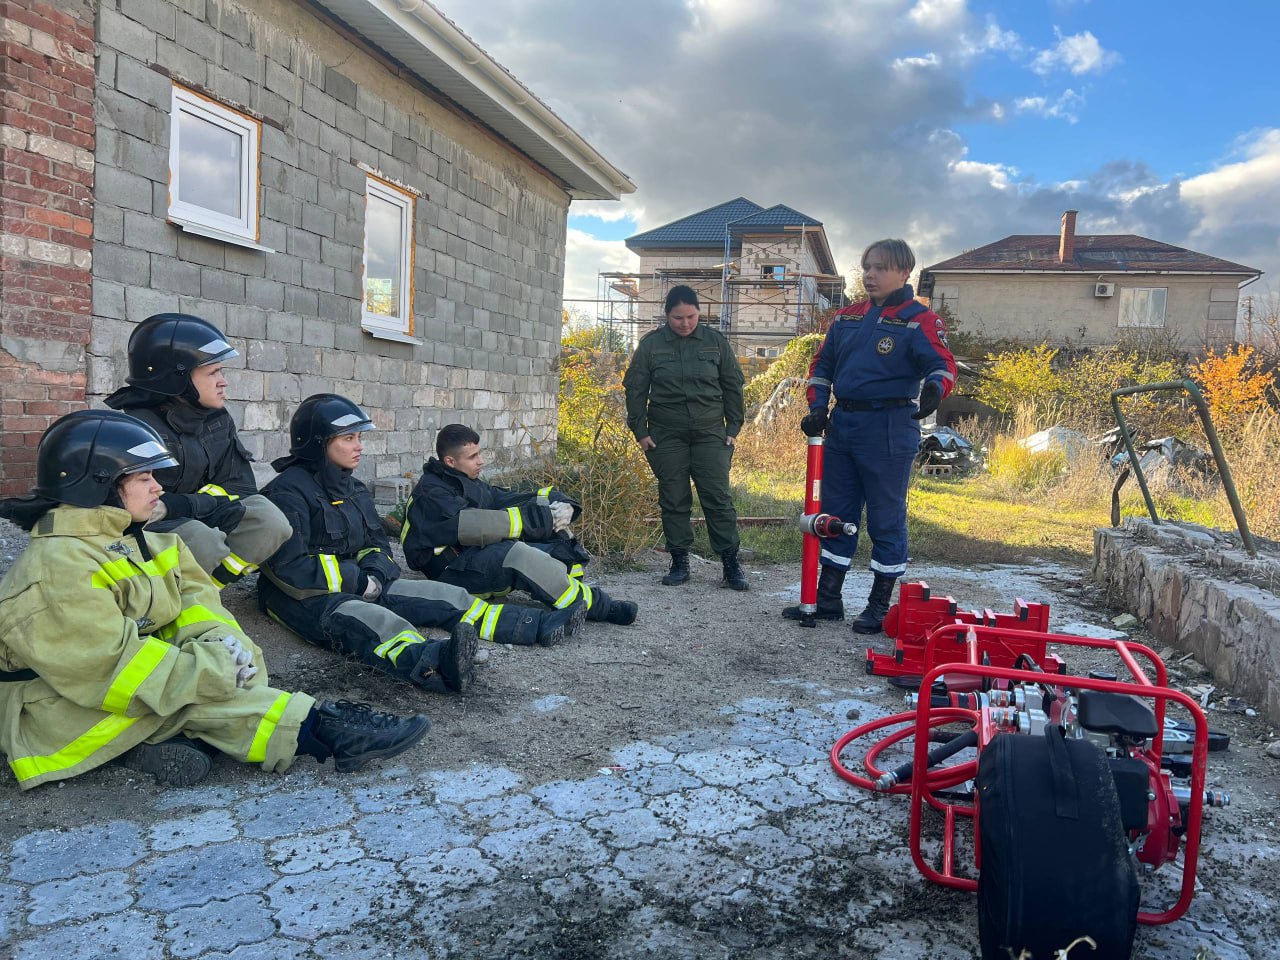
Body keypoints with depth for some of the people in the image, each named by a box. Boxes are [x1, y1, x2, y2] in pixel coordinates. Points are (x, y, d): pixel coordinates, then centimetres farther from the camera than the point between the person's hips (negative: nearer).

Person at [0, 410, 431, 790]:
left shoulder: (130, 542, 6)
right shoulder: (57, 568, -24)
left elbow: (193, 593, 3)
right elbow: (109, 664, -31)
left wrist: (220, 640, -18)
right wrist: (213, 669, -26)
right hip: (57, 716, -9)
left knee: (236, 654, -9)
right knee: (197, 684, -25)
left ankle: (172, 738, -30)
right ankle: (321, 730, -25)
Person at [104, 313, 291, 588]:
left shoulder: (217, 419, 2)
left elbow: (241, 485, -4)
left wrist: (181, 505, -21)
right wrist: (206, 504, -28)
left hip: (192, 521, 6)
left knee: (269, 521, -17)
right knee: (203, 542, -35)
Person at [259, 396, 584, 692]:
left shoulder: (353, 489, 14)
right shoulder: (290, 491, -14)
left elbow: (378, 546, 16)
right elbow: (289, 566, -22)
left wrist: (373, 575, -8)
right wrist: (358, 582, -17)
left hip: (358, 586, 9)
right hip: (304, 598, -9)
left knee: (446, 596, -5)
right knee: (374, 620, -40)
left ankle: (537, 627, -10)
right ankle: (436, 662, -72)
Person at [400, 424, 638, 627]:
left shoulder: (467, 483, 17)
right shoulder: (431, 495, -12)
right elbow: (477, 527, -26)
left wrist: (562, 504, -8)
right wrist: (544, 518, -24)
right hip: (451, 574, -9)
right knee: (515, 554, -38)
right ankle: (594, 606, -30)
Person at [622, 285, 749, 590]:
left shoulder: (715, 342, 5)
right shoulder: (651, 344, 2)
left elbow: (733, 387, 11)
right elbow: (635, 389, 6)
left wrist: (733, 428, 6)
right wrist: (640, 430, 0)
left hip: (710, 434, 0)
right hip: (666, 437, 0)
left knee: (718, 499, -3)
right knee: (673, 501, 4)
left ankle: (731, 565, 3)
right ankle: (679, 562, 15)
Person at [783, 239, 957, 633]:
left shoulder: (919, 320, -7)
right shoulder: (847, 318, 12)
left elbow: (943, 364, -18)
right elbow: (822, 364, 16)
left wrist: (934, 389, -40)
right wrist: (817, 408, 3)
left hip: (889, 432, -7)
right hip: (842, 425, 7)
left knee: (886, 519, 3)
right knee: (835, 512, 13)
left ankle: (880, 606, 16)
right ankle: (827, 599, 24)